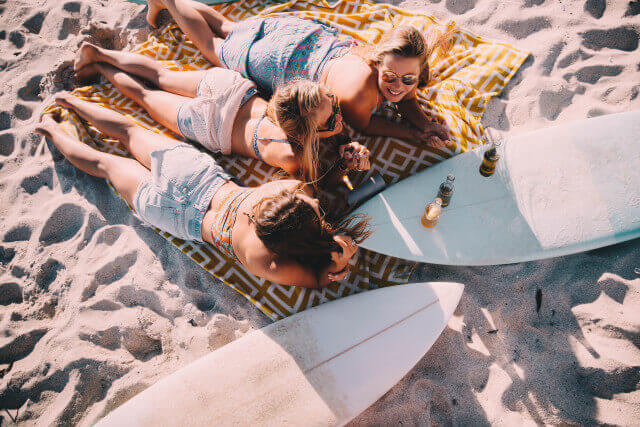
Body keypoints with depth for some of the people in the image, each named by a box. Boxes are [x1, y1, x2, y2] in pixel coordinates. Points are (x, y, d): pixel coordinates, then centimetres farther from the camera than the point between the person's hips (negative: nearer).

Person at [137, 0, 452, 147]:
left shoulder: (393, 59, -23)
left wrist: (424, 121, -20)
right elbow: (361, 125, -21)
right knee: (211, 45, 24)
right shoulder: (357, 93, -44)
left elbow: (405, 98, -2)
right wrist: (414, 134, -25)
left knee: (229, 30, 30)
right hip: (270, 59, -6)